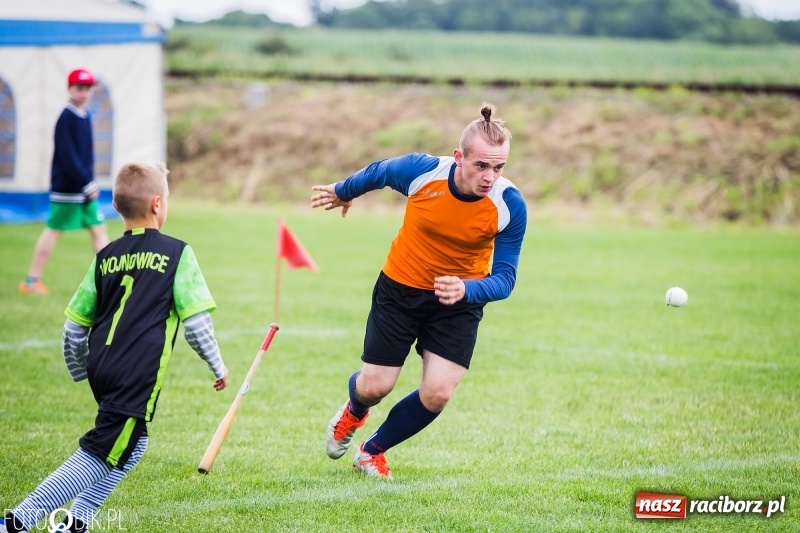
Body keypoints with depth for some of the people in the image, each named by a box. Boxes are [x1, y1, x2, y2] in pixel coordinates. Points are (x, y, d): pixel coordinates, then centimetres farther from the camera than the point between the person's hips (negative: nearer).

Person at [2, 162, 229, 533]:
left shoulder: (105, 258, 12)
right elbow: (195, 321, -5)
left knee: (131, 445, 26)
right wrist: (218, 365, 9)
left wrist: (82, 371, 29)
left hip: (102, 368, 6)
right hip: (138, 375, -6)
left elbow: (73, 327, 14)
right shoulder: (176, 253, -2)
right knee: (99, 454, -3)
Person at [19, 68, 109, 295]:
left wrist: (89, 181, 9)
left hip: (84, 187, 8)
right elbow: (67, 157, -22)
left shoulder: (85, 115, 9)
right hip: (67, 187, -8)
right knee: (54, 230, -1)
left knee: (98, 228, 5)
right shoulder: (67, 118, -17)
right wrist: (87, 184, -21)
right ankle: (31, 280, 9)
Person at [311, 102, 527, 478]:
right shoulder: (421, 171, -26)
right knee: (375, 386, 1)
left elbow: (504, 278, -21)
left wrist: (466, 290, -42)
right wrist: (343, 192, 19)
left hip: (459, 299, 0)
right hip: (400, 289, 0)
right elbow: (377, 172, -2)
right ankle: (354, 412, 43)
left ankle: (372, 451, 19)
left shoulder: (510, 206, -25)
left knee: (438, 393, -10)